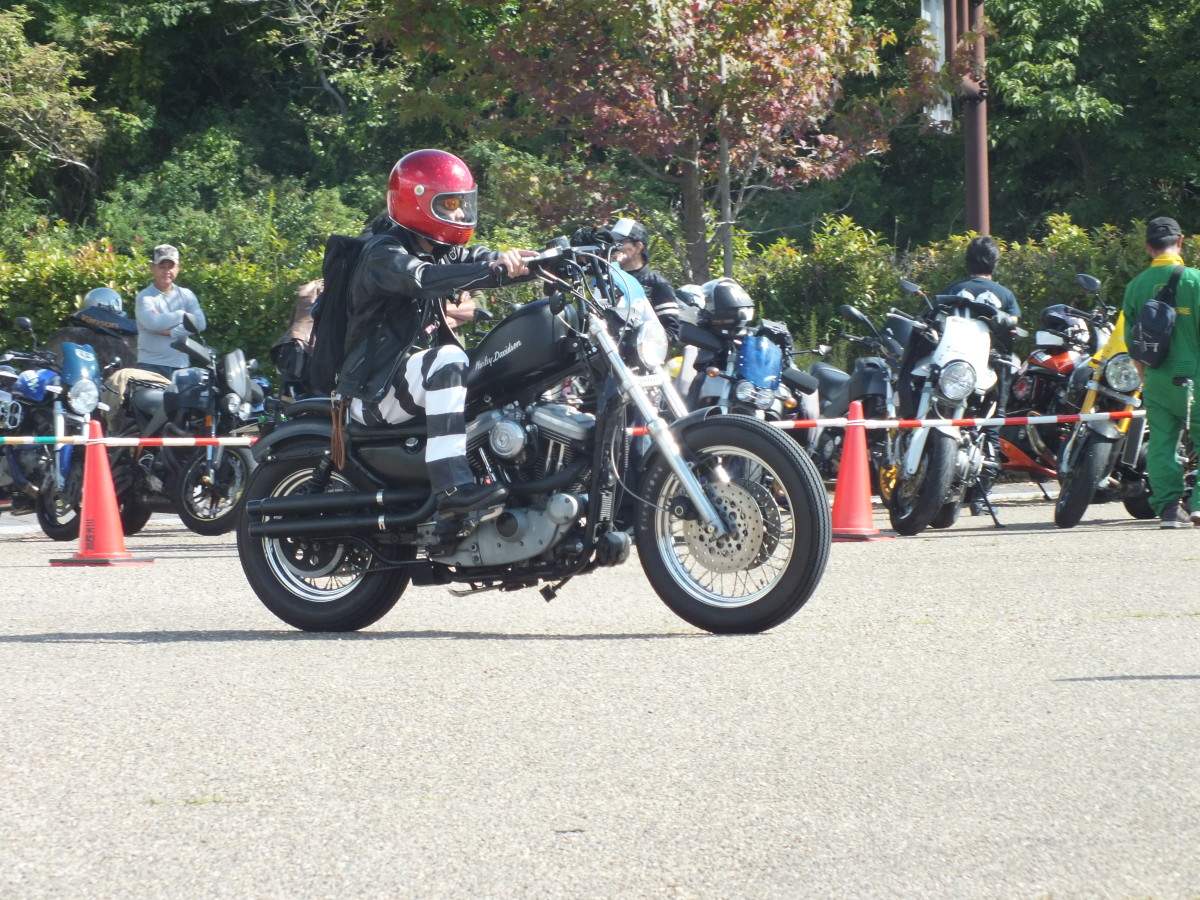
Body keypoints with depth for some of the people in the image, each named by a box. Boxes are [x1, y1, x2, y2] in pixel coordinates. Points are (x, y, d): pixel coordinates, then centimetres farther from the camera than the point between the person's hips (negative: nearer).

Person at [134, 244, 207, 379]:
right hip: (151, 366, -4)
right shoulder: (145, 297, -1)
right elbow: (152, 323, -20)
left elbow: (200, 323, -2)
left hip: (180, 366, 4)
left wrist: (170, 332, -13)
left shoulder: (186, 295, 13)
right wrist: (181, 315, -6)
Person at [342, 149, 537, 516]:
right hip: (377, 391, -9)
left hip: (416, 375, 9)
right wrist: (494, 266, -45)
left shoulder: (442, 252, 15)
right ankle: (452, 485, -43)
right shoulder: (383, 253, -14)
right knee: (447, 360, -36)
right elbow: (423, 279, -34)